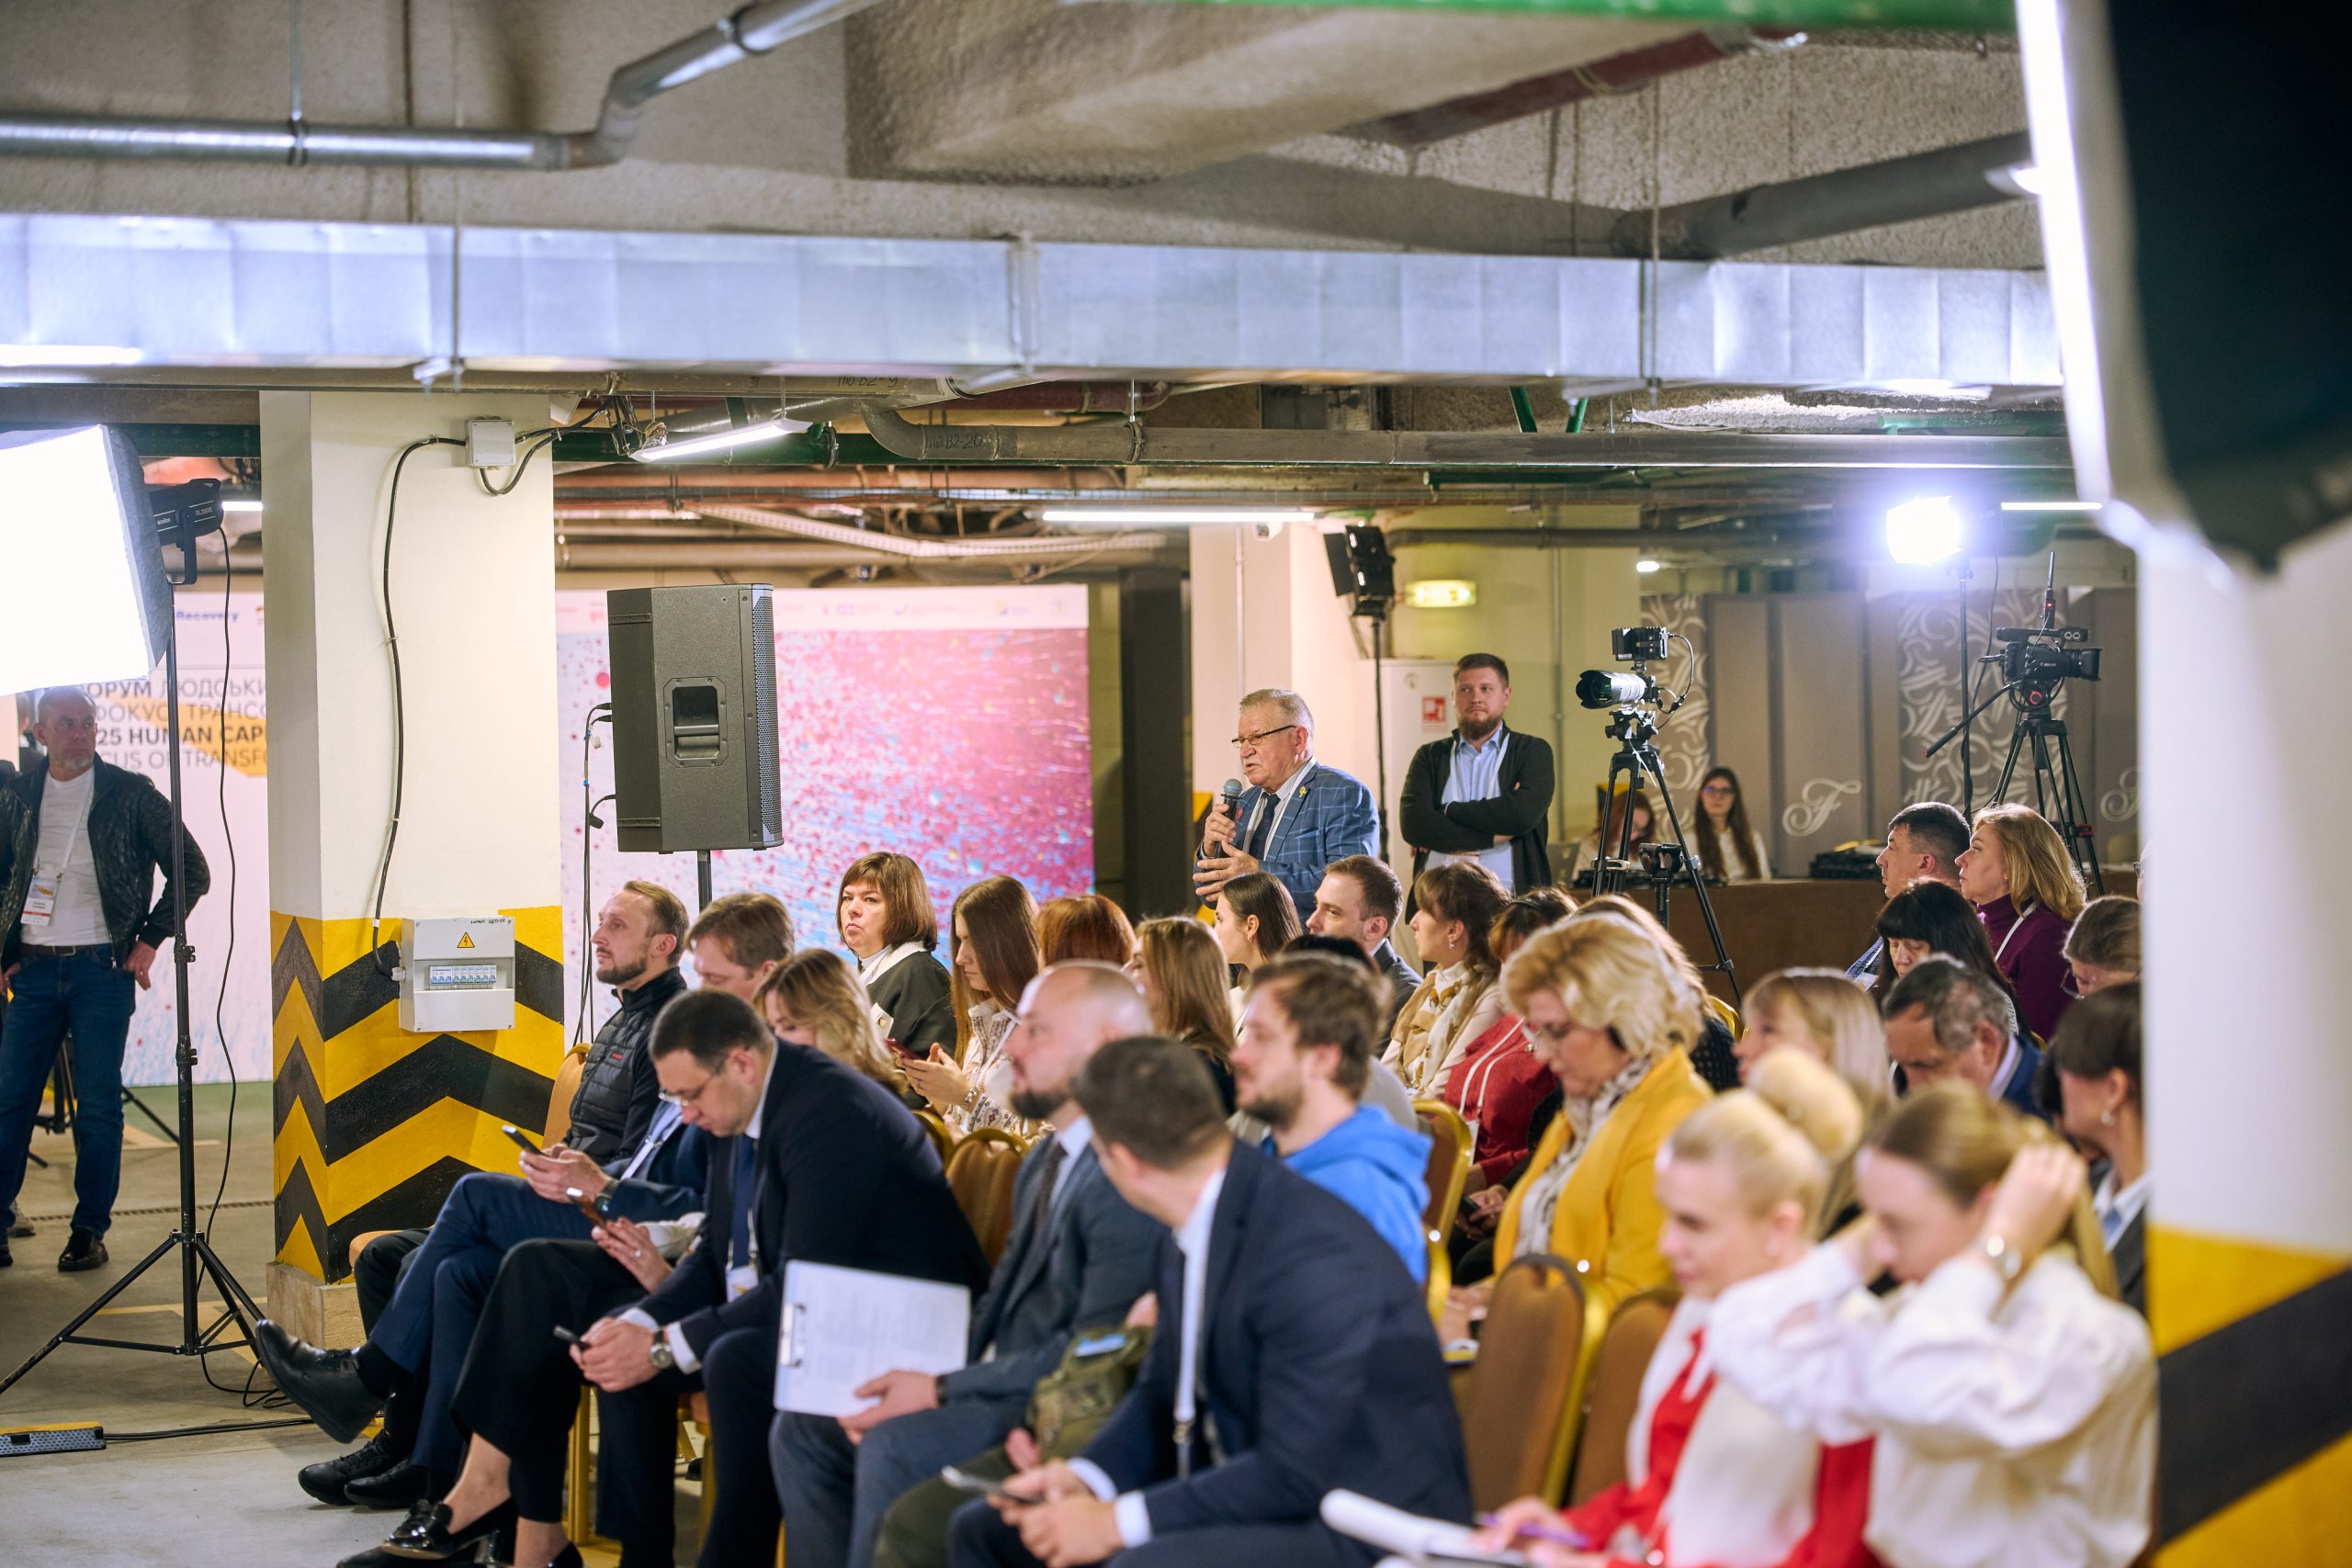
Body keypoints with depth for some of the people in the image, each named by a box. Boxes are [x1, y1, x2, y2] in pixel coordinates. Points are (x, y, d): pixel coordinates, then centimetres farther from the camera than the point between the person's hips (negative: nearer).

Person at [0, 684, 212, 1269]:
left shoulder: (131, 795, -1)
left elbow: (192, 872, 3)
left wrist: (150, 941, -3)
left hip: (102, 967, -2)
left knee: (97, 1106, -1)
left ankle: (90, 1231, 8)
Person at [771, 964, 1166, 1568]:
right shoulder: (1046, 1161, 16)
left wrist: (942, 1390, -19)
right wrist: (912, 1375, 2)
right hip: (1000, 1385, 11)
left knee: (896, 1445, -30)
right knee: (803, 1430, 4)